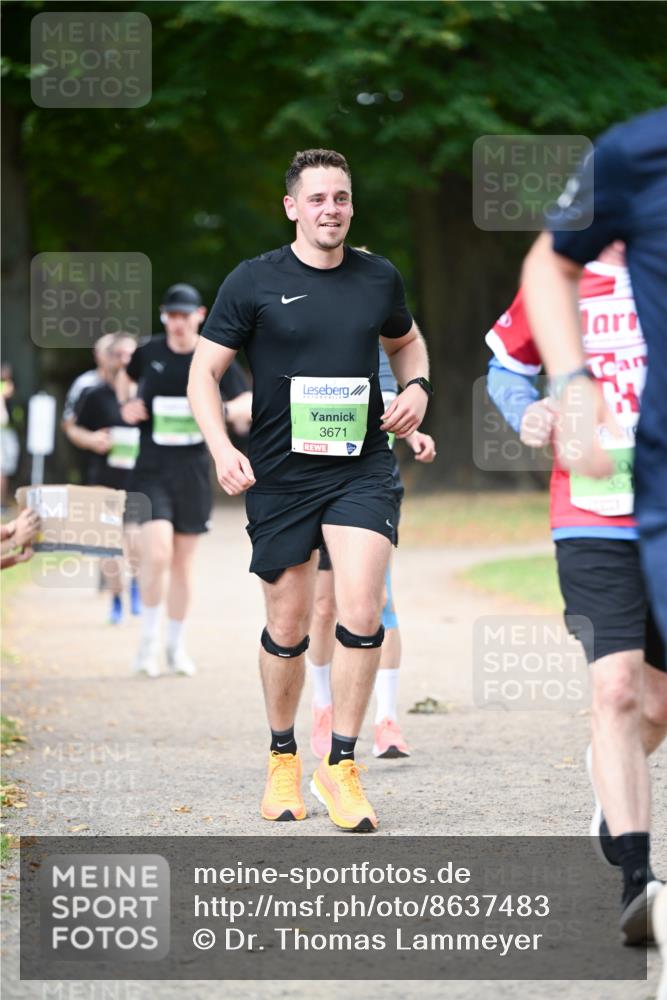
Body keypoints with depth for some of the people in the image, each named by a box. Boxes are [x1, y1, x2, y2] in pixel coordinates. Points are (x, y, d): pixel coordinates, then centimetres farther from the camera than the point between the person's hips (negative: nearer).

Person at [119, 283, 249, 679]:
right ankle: (150, 639, 1)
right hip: (152, 471, -1)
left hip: (193, 472, 1)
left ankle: (177, 644, 25)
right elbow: (127, 376, 22)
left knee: (183, 562, 9)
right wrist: (127, 404, 2)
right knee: (157, 554, -18)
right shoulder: (149, 353, 0)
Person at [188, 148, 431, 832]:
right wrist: (222, 448, -17)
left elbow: (406, 341, 26)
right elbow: (204, 371, -2)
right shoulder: (254, 282, -4)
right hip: (279, 476, -1)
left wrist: (416, 388, 5)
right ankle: (282, 759, 28)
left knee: (361, 614, -15)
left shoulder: (379, 279, 5)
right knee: (287, 627, 7)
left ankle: (340, 765, -4)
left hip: (361, 471, 1)